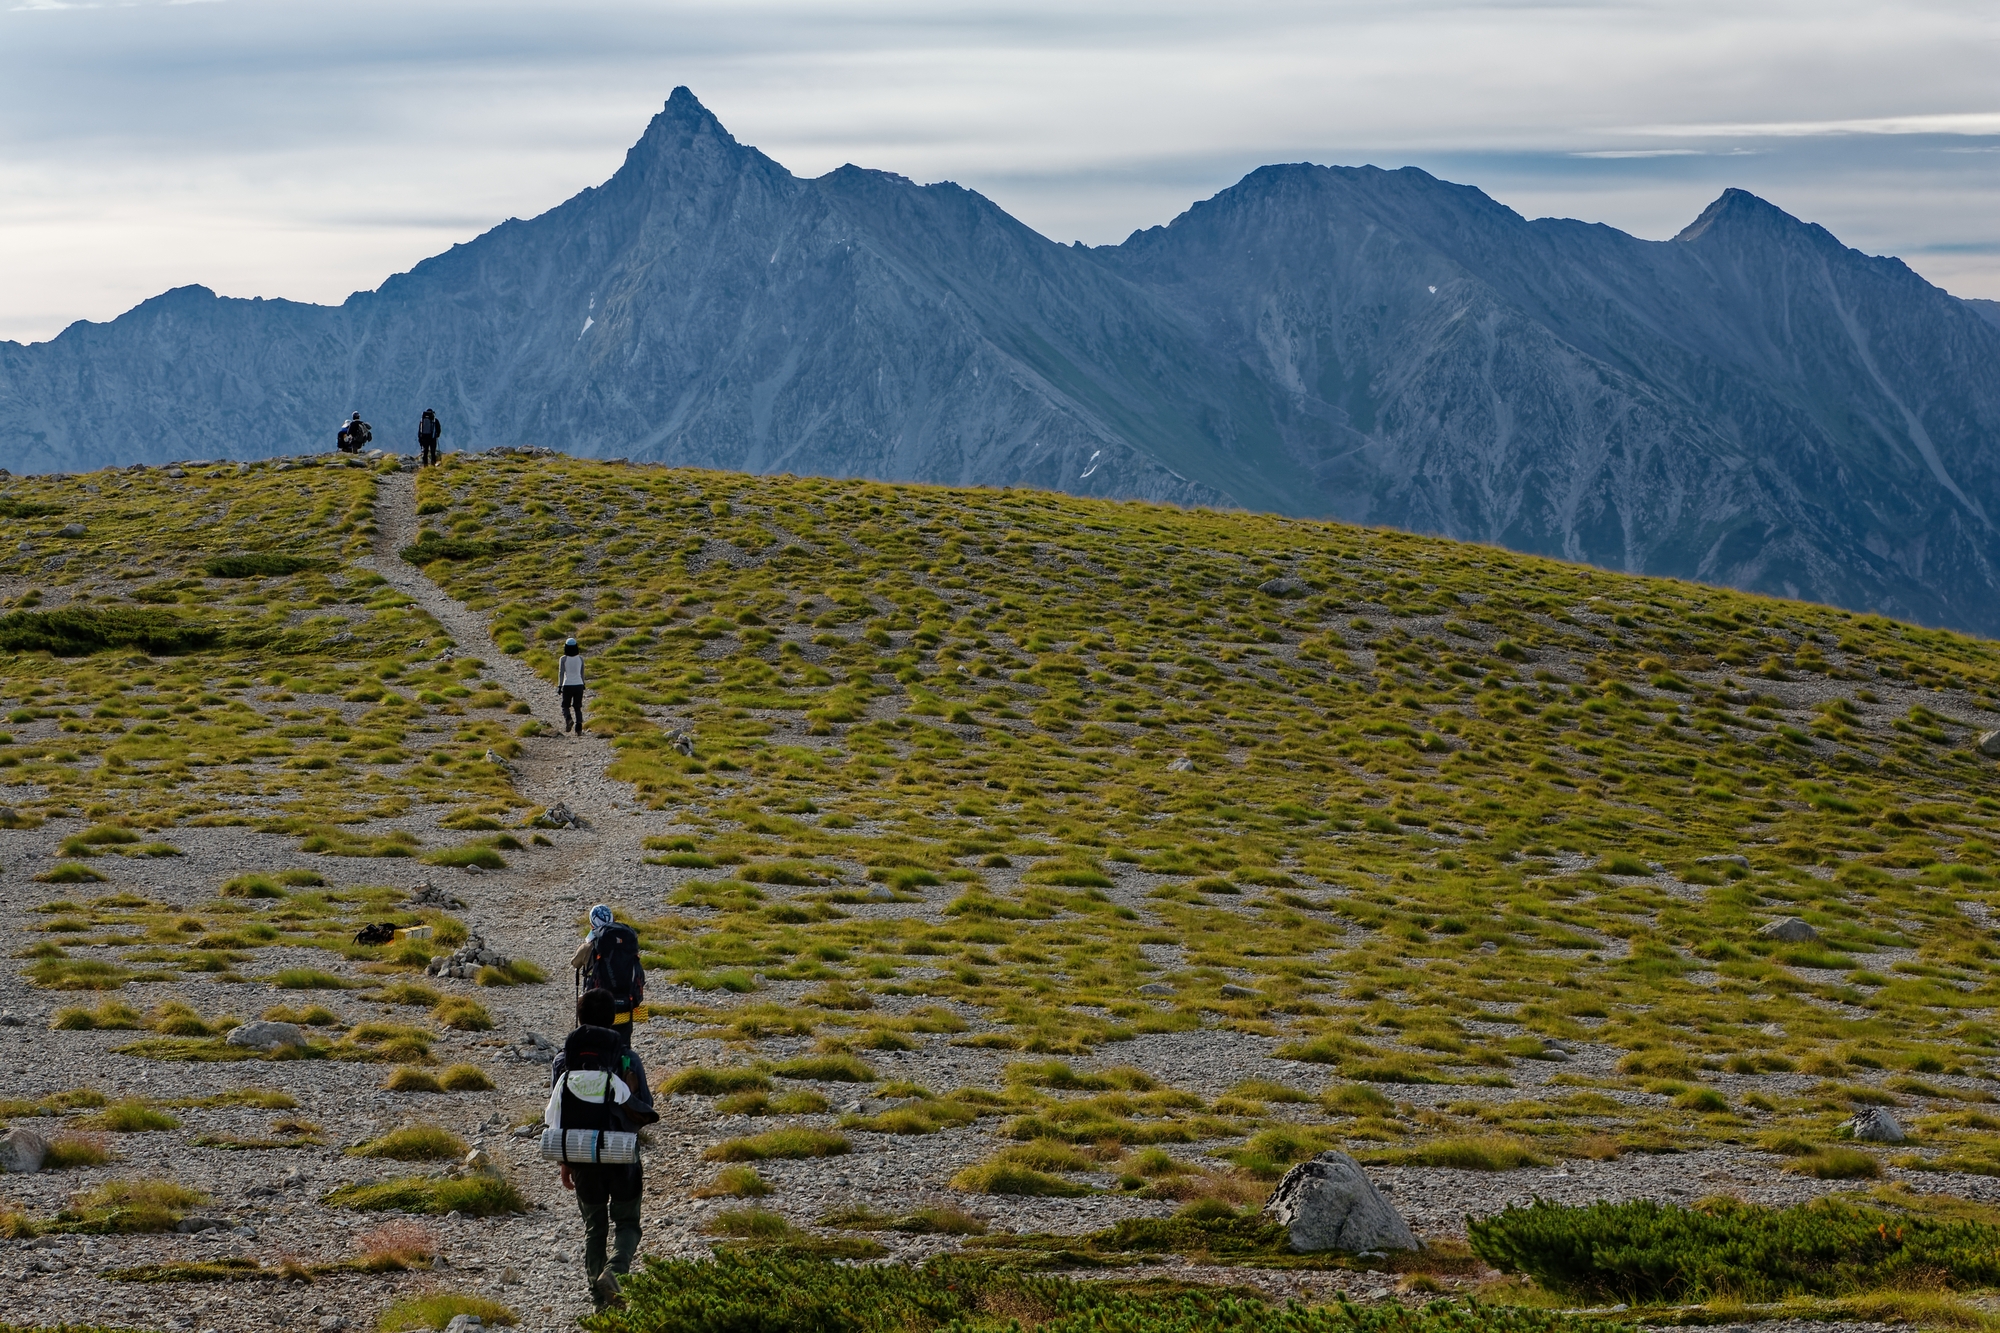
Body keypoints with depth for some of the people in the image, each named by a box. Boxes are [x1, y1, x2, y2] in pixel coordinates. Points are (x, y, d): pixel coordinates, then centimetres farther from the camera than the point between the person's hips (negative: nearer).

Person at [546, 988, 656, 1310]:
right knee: (625, 1223, 12)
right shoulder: (627, 1058, -8)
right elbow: (644, 1113, -8)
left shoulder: (563, 1061, -3)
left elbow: (556, 1118, 0)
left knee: (594, 1226, 16)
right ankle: (615, 1270, -16)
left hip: (582, 1158, 2)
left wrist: (565, 1163, 8)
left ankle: (598, 1296, 15)